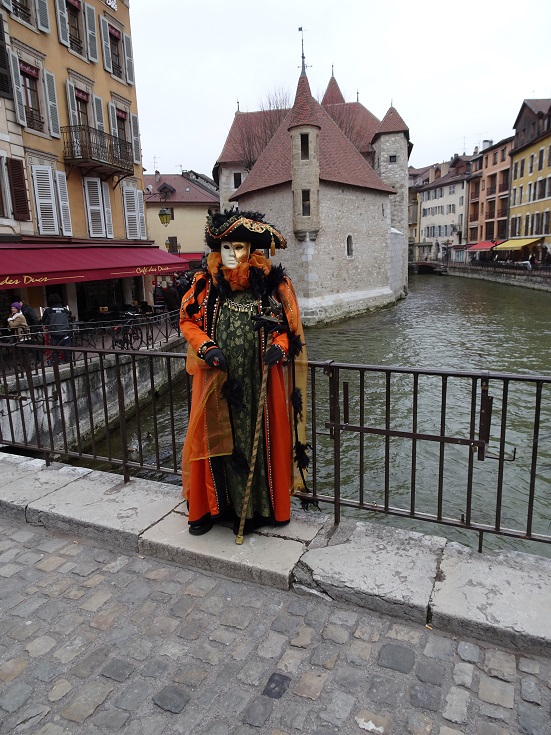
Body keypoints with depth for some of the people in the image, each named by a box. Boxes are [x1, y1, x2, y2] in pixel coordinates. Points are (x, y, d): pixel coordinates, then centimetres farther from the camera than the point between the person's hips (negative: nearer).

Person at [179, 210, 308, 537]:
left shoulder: (272, 282, -3)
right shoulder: (206, 284, 1)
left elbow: (289, 324, 4)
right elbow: (188, 321, 8)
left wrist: (278, 346, -16)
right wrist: (206, 348, -9)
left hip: (260, 382, -1)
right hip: (217, 382, 1)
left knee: (259, 440, 7)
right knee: (215, 440, 9)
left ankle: (254, 508, 25)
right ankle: (210, 506, 27)